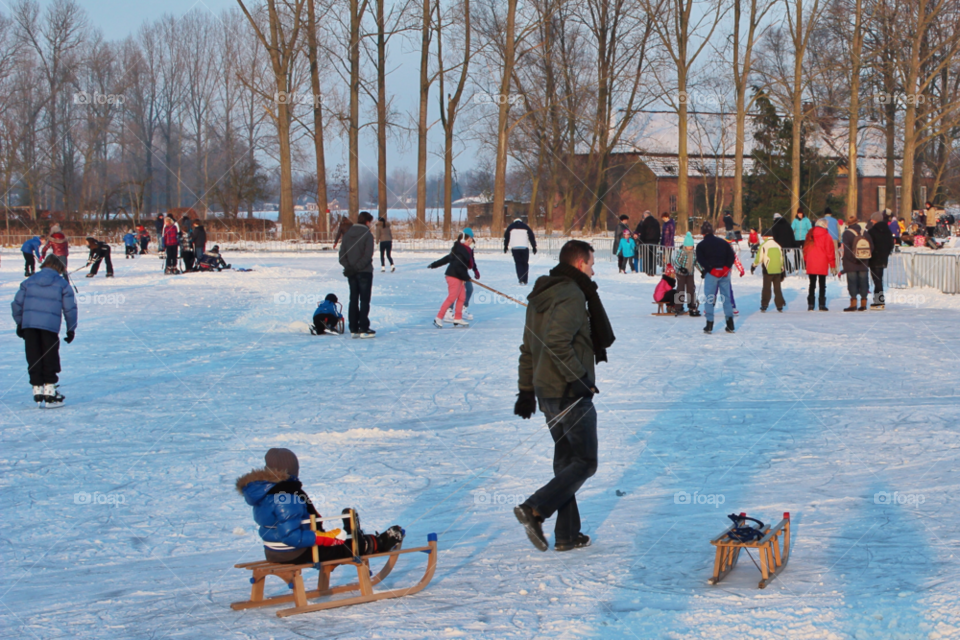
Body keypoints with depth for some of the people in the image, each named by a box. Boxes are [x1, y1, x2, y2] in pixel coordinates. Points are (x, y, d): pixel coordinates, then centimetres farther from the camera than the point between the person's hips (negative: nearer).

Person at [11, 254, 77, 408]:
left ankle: (37, 389, 10)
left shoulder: (28, 281, 12)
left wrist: (19, 323, 24)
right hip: (51, 326, -2)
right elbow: (70, 309, 3)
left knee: (33, 359, 8)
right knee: (50, 359, 6)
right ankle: (49, 391, 5)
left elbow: (17, 304, 13)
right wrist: (71, 329, 13)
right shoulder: (63, 284, 4)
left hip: (28, 325, 3)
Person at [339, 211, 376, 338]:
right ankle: (364, 329, -4)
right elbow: (368, 255, -18)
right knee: (364, 300, -1)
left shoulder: (347, 234, 7)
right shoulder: (367, 234, -10)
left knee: (353, 300, 10)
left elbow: (342, 253, 1)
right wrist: (357, 267, -16)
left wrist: (348, 266, -7)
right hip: (364, 272, -5)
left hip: (351, 273, 5)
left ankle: (353, 329, 9)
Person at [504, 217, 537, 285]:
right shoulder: (525, 226, 13)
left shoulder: (511, 227, 12)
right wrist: (534, 247, 13)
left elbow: (506, 236, 11)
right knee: (525, 263, 11)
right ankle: (525, 280, 8)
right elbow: (532, 236, 10)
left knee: (518, 263, 2)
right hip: (524, 247, 0)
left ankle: (521, 279, -14)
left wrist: (505, 246, 17)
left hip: (515, 247, 0)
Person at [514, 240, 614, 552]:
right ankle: (535, 509, -13)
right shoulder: (572, 295, -16)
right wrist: (580, 377, -22)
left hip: (546, 392, 9)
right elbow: (556, 341, -28)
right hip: (570, 394, -9)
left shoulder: (540, 296, 14)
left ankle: (567, 535, 17)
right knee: (585, 462, -1)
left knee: (565, 459, 15)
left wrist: (526, 390, 21)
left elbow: (528, 348, 18)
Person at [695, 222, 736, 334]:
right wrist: (726, 267, -4)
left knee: (709, 298, 3)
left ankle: (709, 325, -2)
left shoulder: (701, 245, 2)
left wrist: (710, 269, -13)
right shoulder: (723, 242, 12)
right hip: (725, 273, 3)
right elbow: (732, 256, 3)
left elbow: (700, 260, -11)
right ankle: (730, 325, 8)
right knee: (726, 297, 9)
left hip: (711, 274, -3)